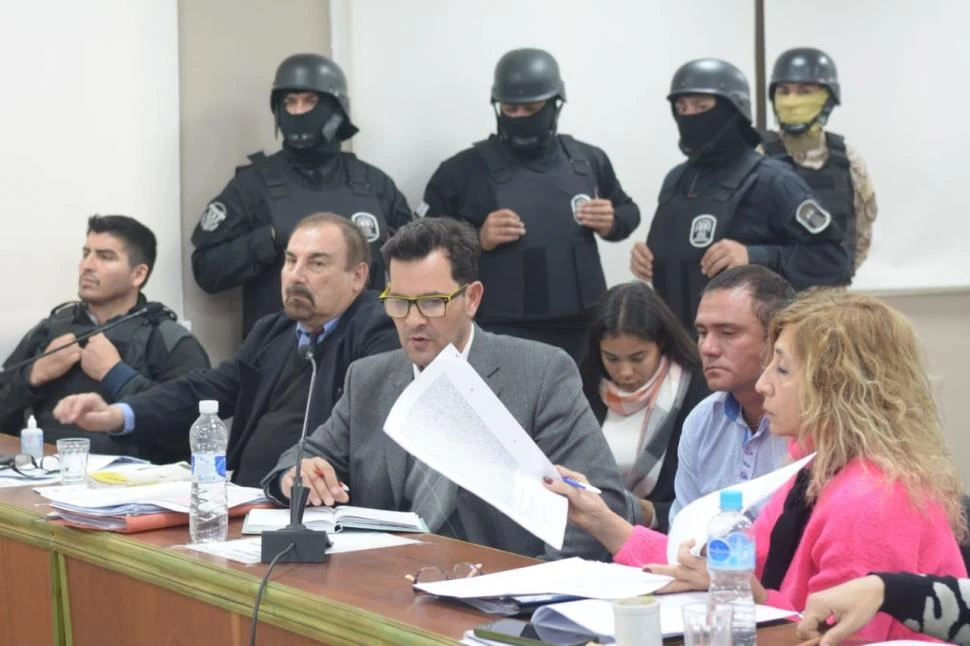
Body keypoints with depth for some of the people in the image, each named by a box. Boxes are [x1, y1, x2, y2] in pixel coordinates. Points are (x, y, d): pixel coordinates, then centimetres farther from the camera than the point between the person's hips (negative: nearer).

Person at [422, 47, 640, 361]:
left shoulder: (589, 160, 7)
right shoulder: (464, 170, -3)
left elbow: (627, 210, 23)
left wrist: (613, 222, 0)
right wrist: (477, 240, -16)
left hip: (584, 331, 4)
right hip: (505, 338, -4)